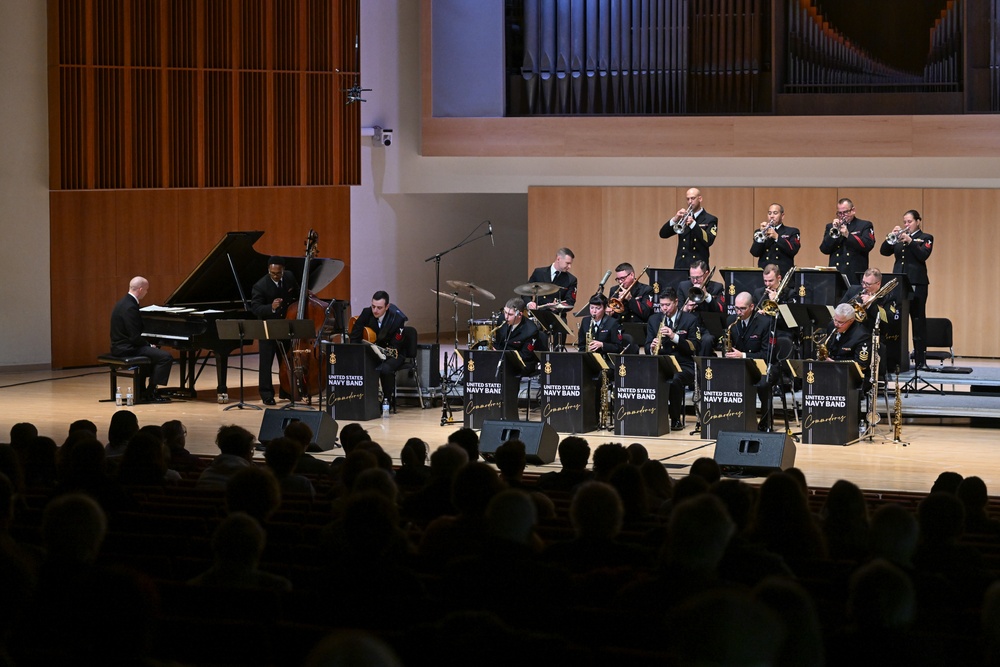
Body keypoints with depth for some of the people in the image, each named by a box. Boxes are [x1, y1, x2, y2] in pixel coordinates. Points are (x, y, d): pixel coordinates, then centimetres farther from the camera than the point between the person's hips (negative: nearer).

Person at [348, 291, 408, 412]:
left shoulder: (397, 319, -20)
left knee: (385, 369, -37)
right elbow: (354, 338, -3)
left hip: (392, 355, -4)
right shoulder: (367, 313, -9)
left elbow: (395, 349, -20)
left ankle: (388, 402, -14)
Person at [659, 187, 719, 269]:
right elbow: (663, 234, 5)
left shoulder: (710, 219, 4)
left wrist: (693, 223, -20)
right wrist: (675, 219, -11)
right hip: (681, 265, 3)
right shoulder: (683, 217, 14)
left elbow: (708, 241, -13)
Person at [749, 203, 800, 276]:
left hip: (784, 273, -2)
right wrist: (762, 234, -7)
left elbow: (793, 250, -6)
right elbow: (754, 253, 4)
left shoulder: (792, 232, 11)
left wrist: (777, 237, -12)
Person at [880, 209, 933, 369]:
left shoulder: (925, 238, 4)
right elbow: (884, 251, 3)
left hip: (917, 283, -4)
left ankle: (920, 360, 0)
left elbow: (923, 255, -13)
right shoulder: (899, 238, 15)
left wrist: (910, 241, -20)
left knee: (918, 321, -2)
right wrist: (891, 237, -12)